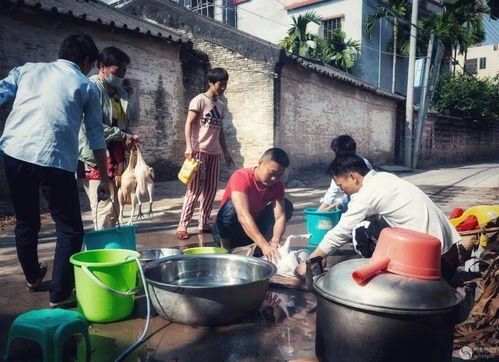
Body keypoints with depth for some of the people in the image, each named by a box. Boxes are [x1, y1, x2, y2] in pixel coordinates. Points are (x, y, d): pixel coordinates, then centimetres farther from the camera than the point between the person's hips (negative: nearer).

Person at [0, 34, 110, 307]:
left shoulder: (28, 69, 21)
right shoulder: (86, 86, 13)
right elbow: (96, 136, 13)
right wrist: (104, 179, 18)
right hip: (55, 160, -4)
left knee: (26, 222, 21)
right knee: (70, 229, 8)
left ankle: (33, 278, 40)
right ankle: (59, 294, 8)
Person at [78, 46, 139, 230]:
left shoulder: (120, 93, 19)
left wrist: (129, 138, 6)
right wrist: (122, 136, -14)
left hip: (115, 160, 9)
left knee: (114, 211, 11)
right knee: (104, 210, -10)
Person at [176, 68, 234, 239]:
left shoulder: (220, 105, 16)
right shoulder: (199, 100, -4)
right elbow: (188, 124, -10)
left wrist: (226, 152, 18)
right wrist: (189, 146, -22)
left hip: (214, 152, 7)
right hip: (199, 150, -7)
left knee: (211, 189, 7)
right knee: (195, 188, -9)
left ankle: (203, 223, 16)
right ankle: (183, 225, -3)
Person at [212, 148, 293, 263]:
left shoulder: (277, 185, -9)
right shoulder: (241, 177, -27)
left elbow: (280, 216, -19)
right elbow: (243, 215, -41)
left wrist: (275, 240, -40)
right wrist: (264, 245, -50)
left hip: (254, 230, 5)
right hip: (227, 233, -5)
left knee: (287, 206, -8)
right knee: (231, 206, -35)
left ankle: (256, 248, -13)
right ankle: (225, 249, -12)